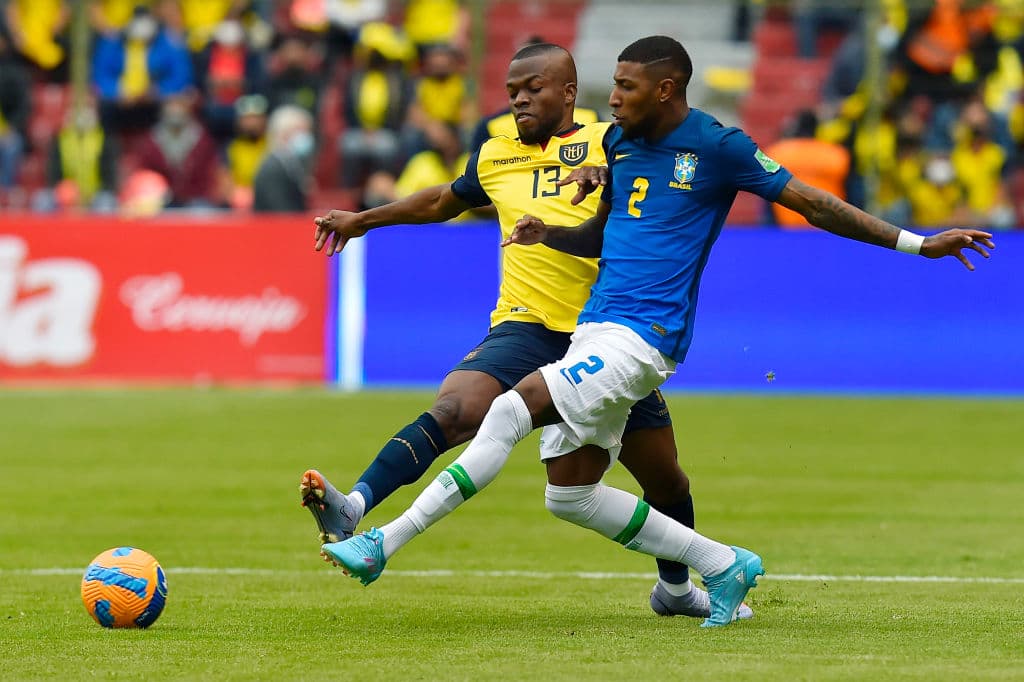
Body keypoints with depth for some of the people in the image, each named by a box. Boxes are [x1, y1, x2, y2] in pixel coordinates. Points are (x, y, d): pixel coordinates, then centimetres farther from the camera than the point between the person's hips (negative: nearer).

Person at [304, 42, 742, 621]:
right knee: (451, 411, -28)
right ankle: (352, 511, -42)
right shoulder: (496, 157, 14)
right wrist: (364, 220, 42)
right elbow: (444, 202, 33)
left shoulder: (608, 143, 4)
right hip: (525, 330, 0)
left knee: (667, 482, 11)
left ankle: (676, 588, 37)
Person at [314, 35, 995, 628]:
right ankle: (723, 565, 17)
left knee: (513, 410, -22)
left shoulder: (717, 146, -5)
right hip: (596, 330, 9)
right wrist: (548, 234, 6)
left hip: (641, 337, -9)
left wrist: (919, 243, -3)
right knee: (570, 494, 5)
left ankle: (384, 543, -23)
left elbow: (815, 205, 0)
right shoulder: (619, 143, 15)